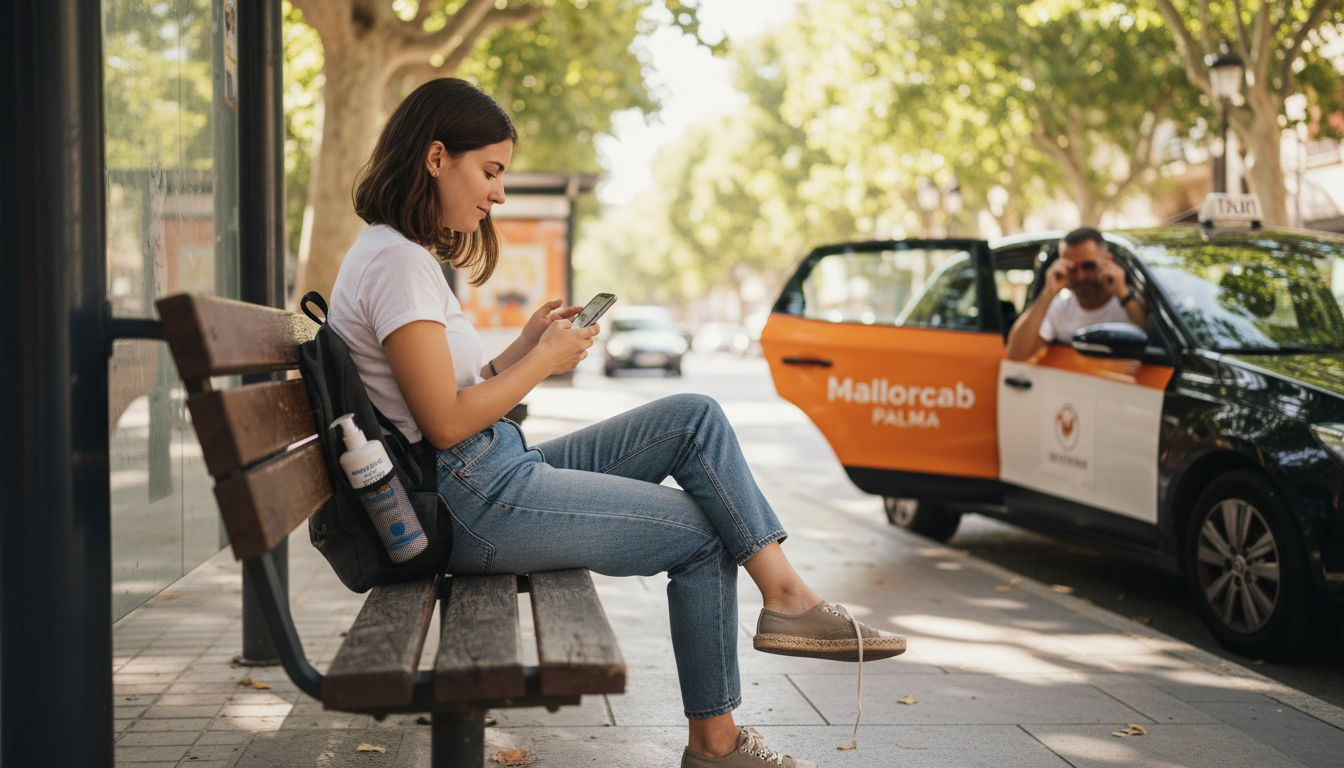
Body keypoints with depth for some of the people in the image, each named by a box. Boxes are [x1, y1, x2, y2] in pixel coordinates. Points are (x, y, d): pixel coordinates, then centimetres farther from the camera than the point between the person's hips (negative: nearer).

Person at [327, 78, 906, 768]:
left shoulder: (402, 256, 17)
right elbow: (445, 422, -20)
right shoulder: (396, 262, -16)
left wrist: (522, 348, 5)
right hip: (476, 505, -10)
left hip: (500, 473, 10)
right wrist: (543, 360, -9)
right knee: (700, 533, -1)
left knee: (696, 418, 4)